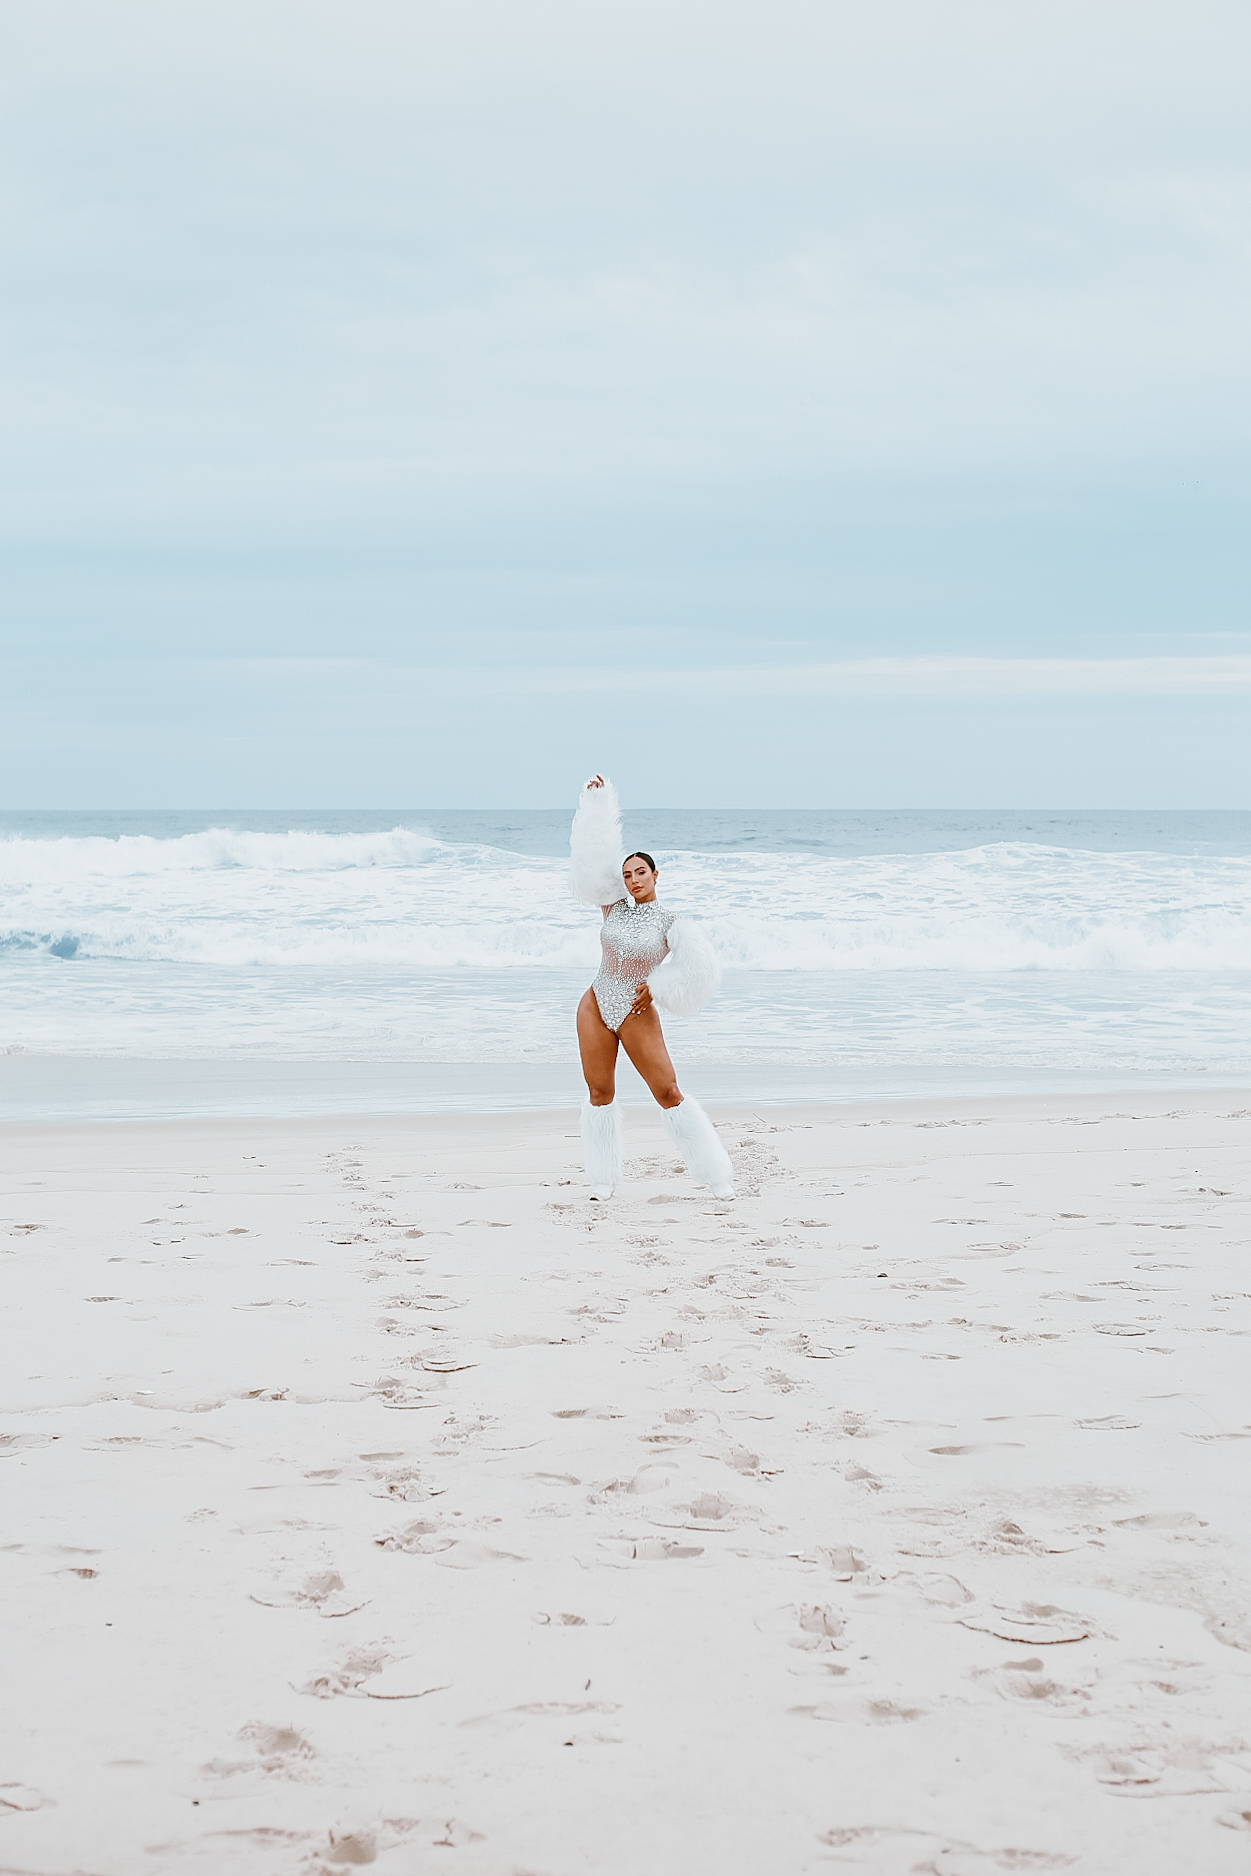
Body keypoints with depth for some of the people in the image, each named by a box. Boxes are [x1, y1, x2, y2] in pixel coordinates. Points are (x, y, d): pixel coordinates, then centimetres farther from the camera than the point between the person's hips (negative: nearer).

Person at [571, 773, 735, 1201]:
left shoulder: (670, 923, -2)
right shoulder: (614, 908, 6)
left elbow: (698, 967, -10)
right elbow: (593, 857, 0)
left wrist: (656, 987, -13)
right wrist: (597, 800, -5)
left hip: (637, 1014, -3)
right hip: (595, 1006, 3)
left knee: (668, 1093, -6)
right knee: (600, 1093, 5)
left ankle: (715, 1175, 0)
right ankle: (603, 1179, 15)